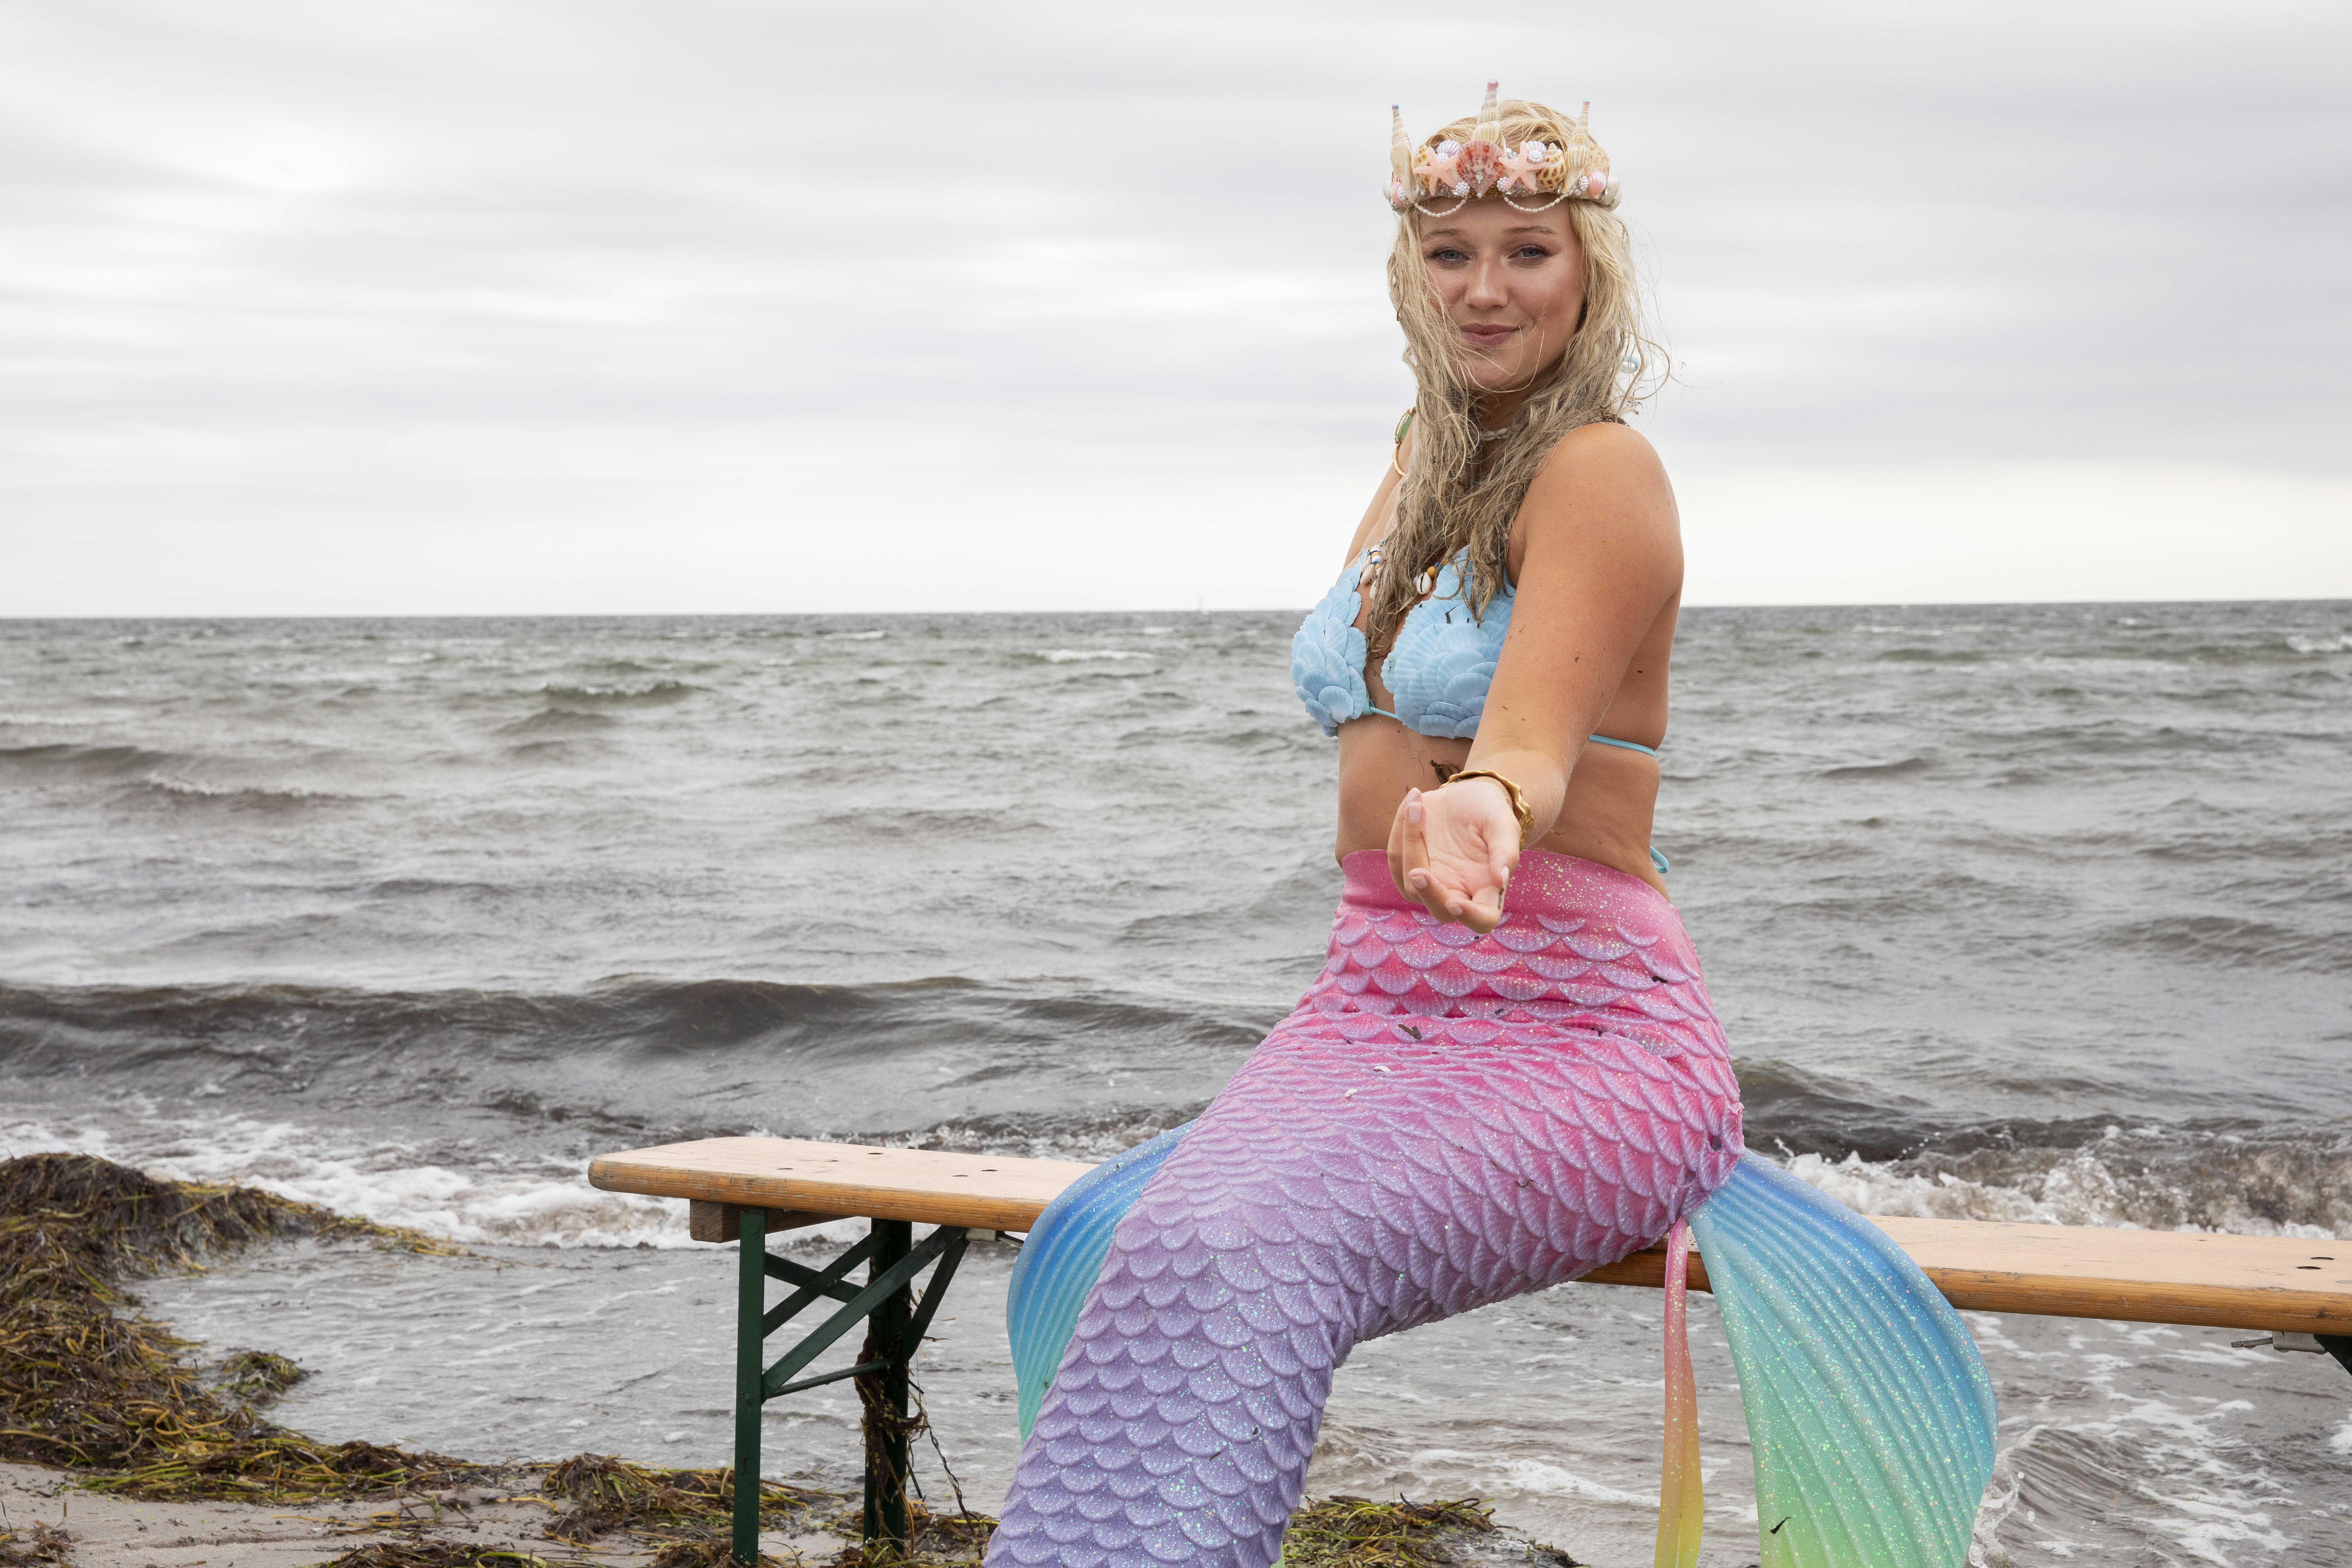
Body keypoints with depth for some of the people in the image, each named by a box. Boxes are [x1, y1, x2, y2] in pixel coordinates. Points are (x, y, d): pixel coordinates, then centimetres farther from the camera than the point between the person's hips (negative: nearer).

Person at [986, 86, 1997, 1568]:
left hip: (1582, 1025, -6)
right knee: (1151, 1240, -25)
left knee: (1249, 1260, -34)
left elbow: (1533, 738, -23)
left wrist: (1481, 809, -46)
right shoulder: (1422, 468, 16)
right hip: (1371, 1000, 6)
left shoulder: (1603, 470, -8)